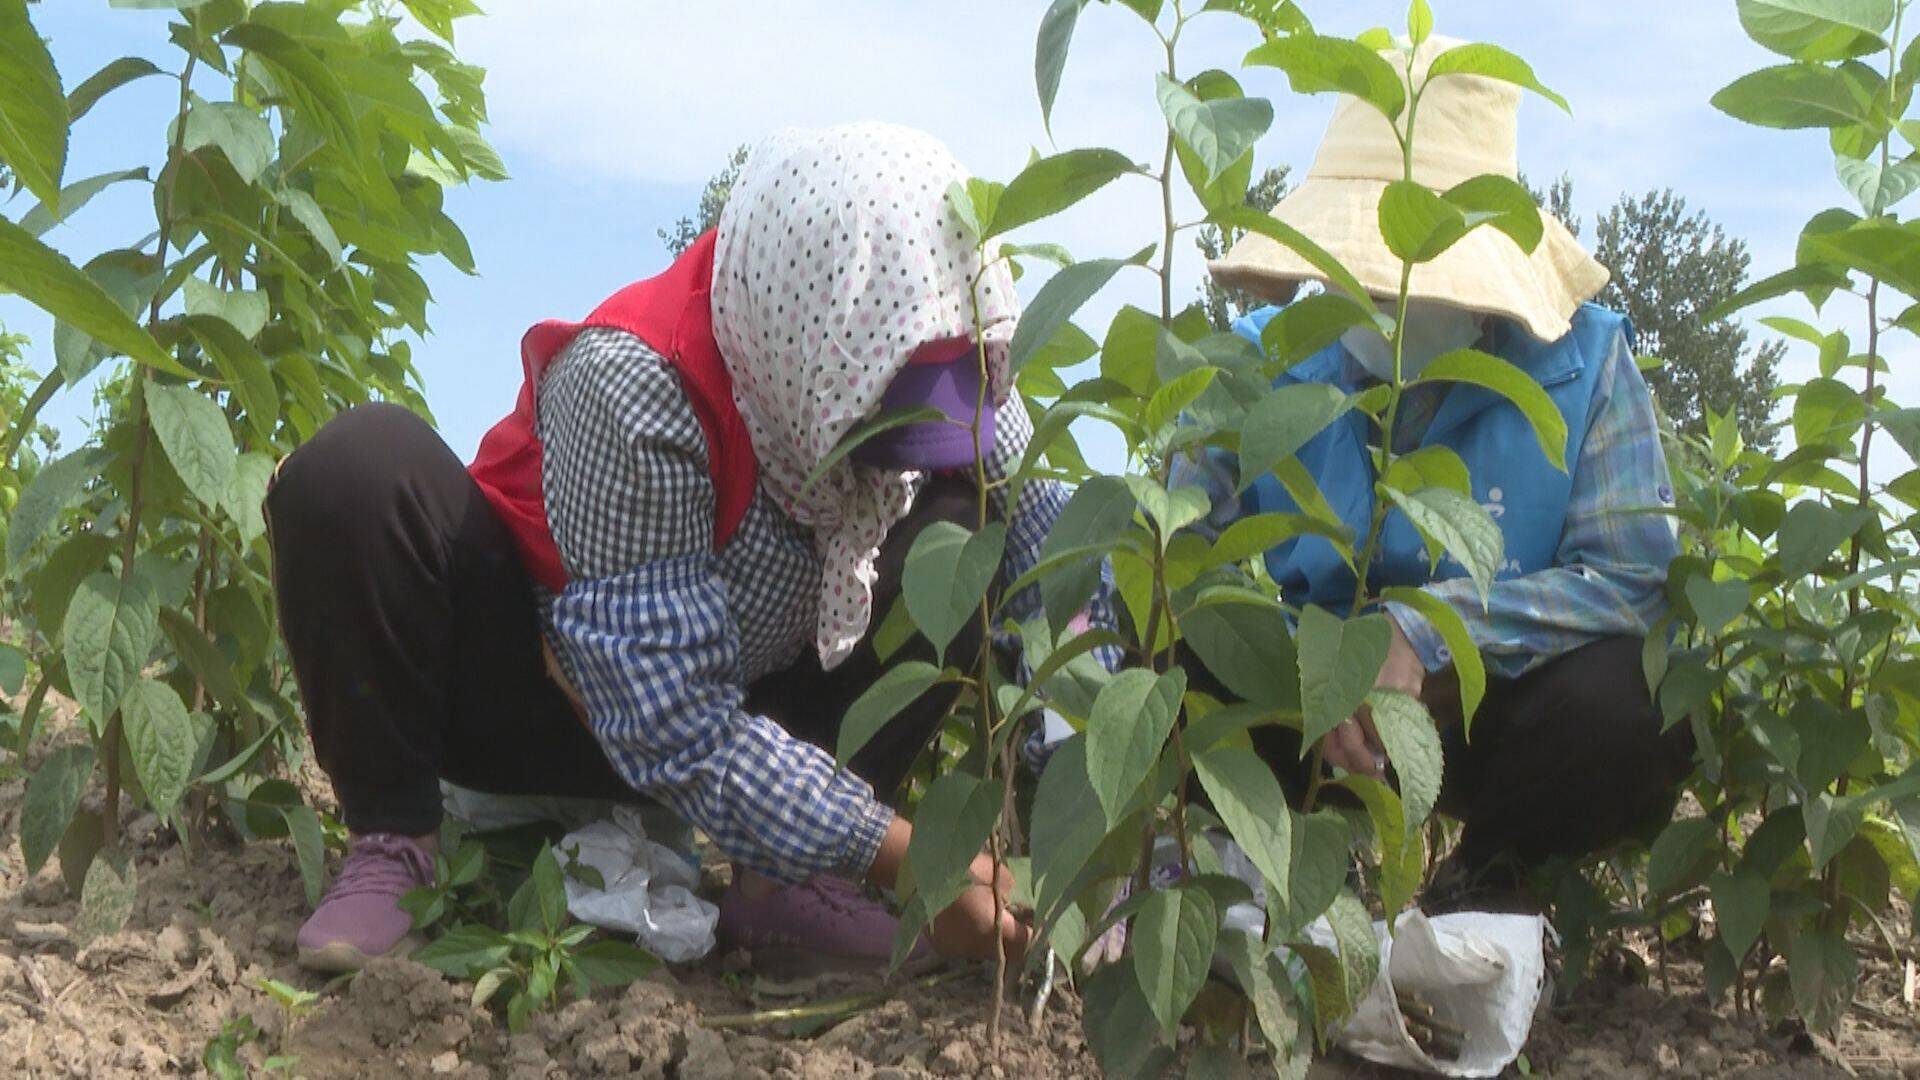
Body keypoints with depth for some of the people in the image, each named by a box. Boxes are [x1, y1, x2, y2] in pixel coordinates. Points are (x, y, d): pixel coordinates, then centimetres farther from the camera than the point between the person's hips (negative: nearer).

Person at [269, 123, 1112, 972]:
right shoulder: (636, 394, -36)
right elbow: (673, 731, -35)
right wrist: (902, 858, -38)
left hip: (750, 694, 5)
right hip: (553, 695, -4)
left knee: (966, 531, -18)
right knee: (361, 466, -32)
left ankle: (777, 878, -14)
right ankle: (392, 843, -15)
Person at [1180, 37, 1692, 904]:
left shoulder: (1583, 360, -12)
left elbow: (1633, 574, -21)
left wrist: (1428, 630, -32)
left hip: (1495, 713, 0)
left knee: (1624, 700, -32)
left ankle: (1490, 881, 1)